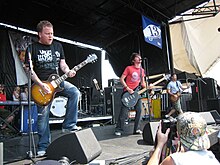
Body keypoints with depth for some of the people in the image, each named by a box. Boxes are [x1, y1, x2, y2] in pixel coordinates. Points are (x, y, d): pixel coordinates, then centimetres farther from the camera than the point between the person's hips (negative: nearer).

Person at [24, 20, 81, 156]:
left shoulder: (58, 46, 10)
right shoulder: (32, 48, -3)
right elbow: (29, 69, -7)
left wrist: (68, 71, -9)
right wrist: (41, 85, -17)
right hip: (41, 84, -4)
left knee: (75, 92, -21)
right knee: (43, 115, -2)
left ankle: (69, 125, -8)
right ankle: (43, 147, 12)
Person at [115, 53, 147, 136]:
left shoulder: (142, 70, 12)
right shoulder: (129, 68, -6)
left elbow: (143, 83, 19)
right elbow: (121, 79, -8)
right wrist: (128, 89, -15)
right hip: (128, 92, -6)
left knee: (139, 110, 1)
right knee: (124, 112, -5)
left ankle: (136, 129, 14)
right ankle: (119, 130, 6)